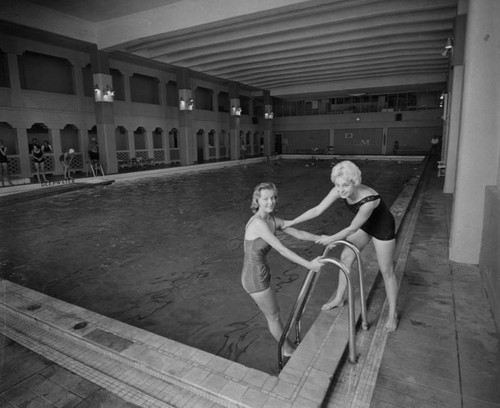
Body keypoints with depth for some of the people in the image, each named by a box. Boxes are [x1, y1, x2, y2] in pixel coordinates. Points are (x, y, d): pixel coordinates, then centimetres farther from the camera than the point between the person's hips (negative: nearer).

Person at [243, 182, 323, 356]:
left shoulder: (273, 220, 1)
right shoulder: (258, 223, -27)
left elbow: (298, 233, 6)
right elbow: (282, 250, -31)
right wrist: (309, 265, -30)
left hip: (260, 272, 8)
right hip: (255, 278, -8)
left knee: (274, 311, 26)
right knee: (274, 316, 14)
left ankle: (285, 345, 49)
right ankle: (287, 350, 39)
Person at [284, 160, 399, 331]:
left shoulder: (369, 199, -42)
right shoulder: (340, 190, -25)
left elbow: (352, 228, -30)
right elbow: (317, 210, -19)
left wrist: (331, 239, -17)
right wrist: (292, 222, -18)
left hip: (383, 228, -6)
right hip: (365, 224, 6)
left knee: (386, 271, 6)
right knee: (346, 257, 9)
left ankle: (392, 314, 25)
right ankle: (339, 298, 28)